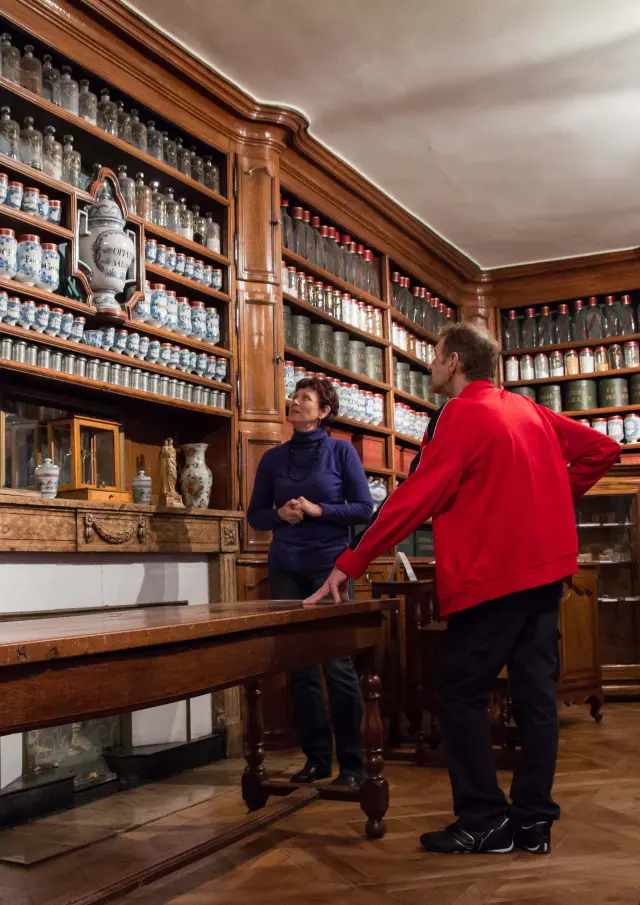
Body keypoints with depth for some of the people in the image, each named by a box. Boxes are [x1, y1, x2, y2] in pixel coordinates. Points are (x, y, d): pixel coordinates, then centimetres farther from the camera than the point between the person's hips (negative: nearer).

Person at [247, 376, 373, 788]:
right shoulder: (274, 458, 10)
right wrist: (280, 514, -7)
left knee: (338, 665, -5)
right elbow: (256, 515, 14)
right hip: (286, 570, 4)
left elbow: (364, 508, -1)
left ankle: (352, 764, 6)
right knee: (300, 667, 6)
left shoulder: (341, 451, 1)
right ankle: (317, 758, 17)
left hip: (330, 568, -3)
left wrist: (318, 511, -13)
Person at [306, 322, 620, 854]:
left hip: (492, 574, -8)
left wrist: (350, 565, -14)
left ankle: (484, 823, 3)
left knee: (461, 693, 0)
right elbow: (602, 449, 18)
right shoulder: (526, 409, 14)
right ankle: (534, 819, 13)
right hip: (545, 567, 8)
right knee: (536, 690, 8)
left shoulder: (464, 413, -9)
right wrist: (548, 500, 15)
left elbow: (416, 498, -16)